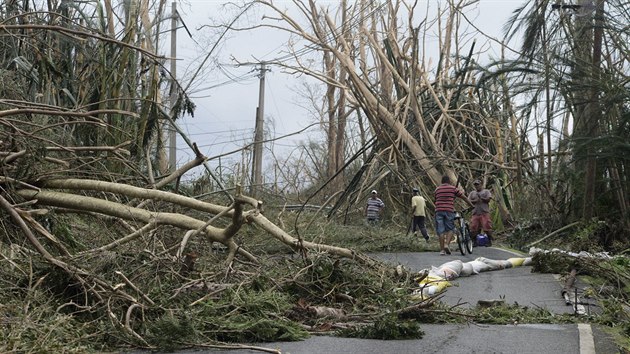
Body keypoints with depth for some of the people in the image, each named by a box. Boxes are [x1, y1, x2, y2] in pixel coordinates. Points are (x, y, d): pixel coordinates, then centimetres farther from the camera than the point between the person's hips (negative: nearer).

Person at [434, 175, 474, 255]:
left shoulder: (437, 189, 16)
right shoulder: (453, 188, 8)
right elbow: (464, 197, 12)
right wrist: (472, 206, 21)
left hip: (439, 210, 2)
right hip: (449, 210, -2)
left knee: (440, 231, 2)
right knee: (450, 229, 7)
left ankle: (442, 249, 1)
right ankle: (447, 244, -13)